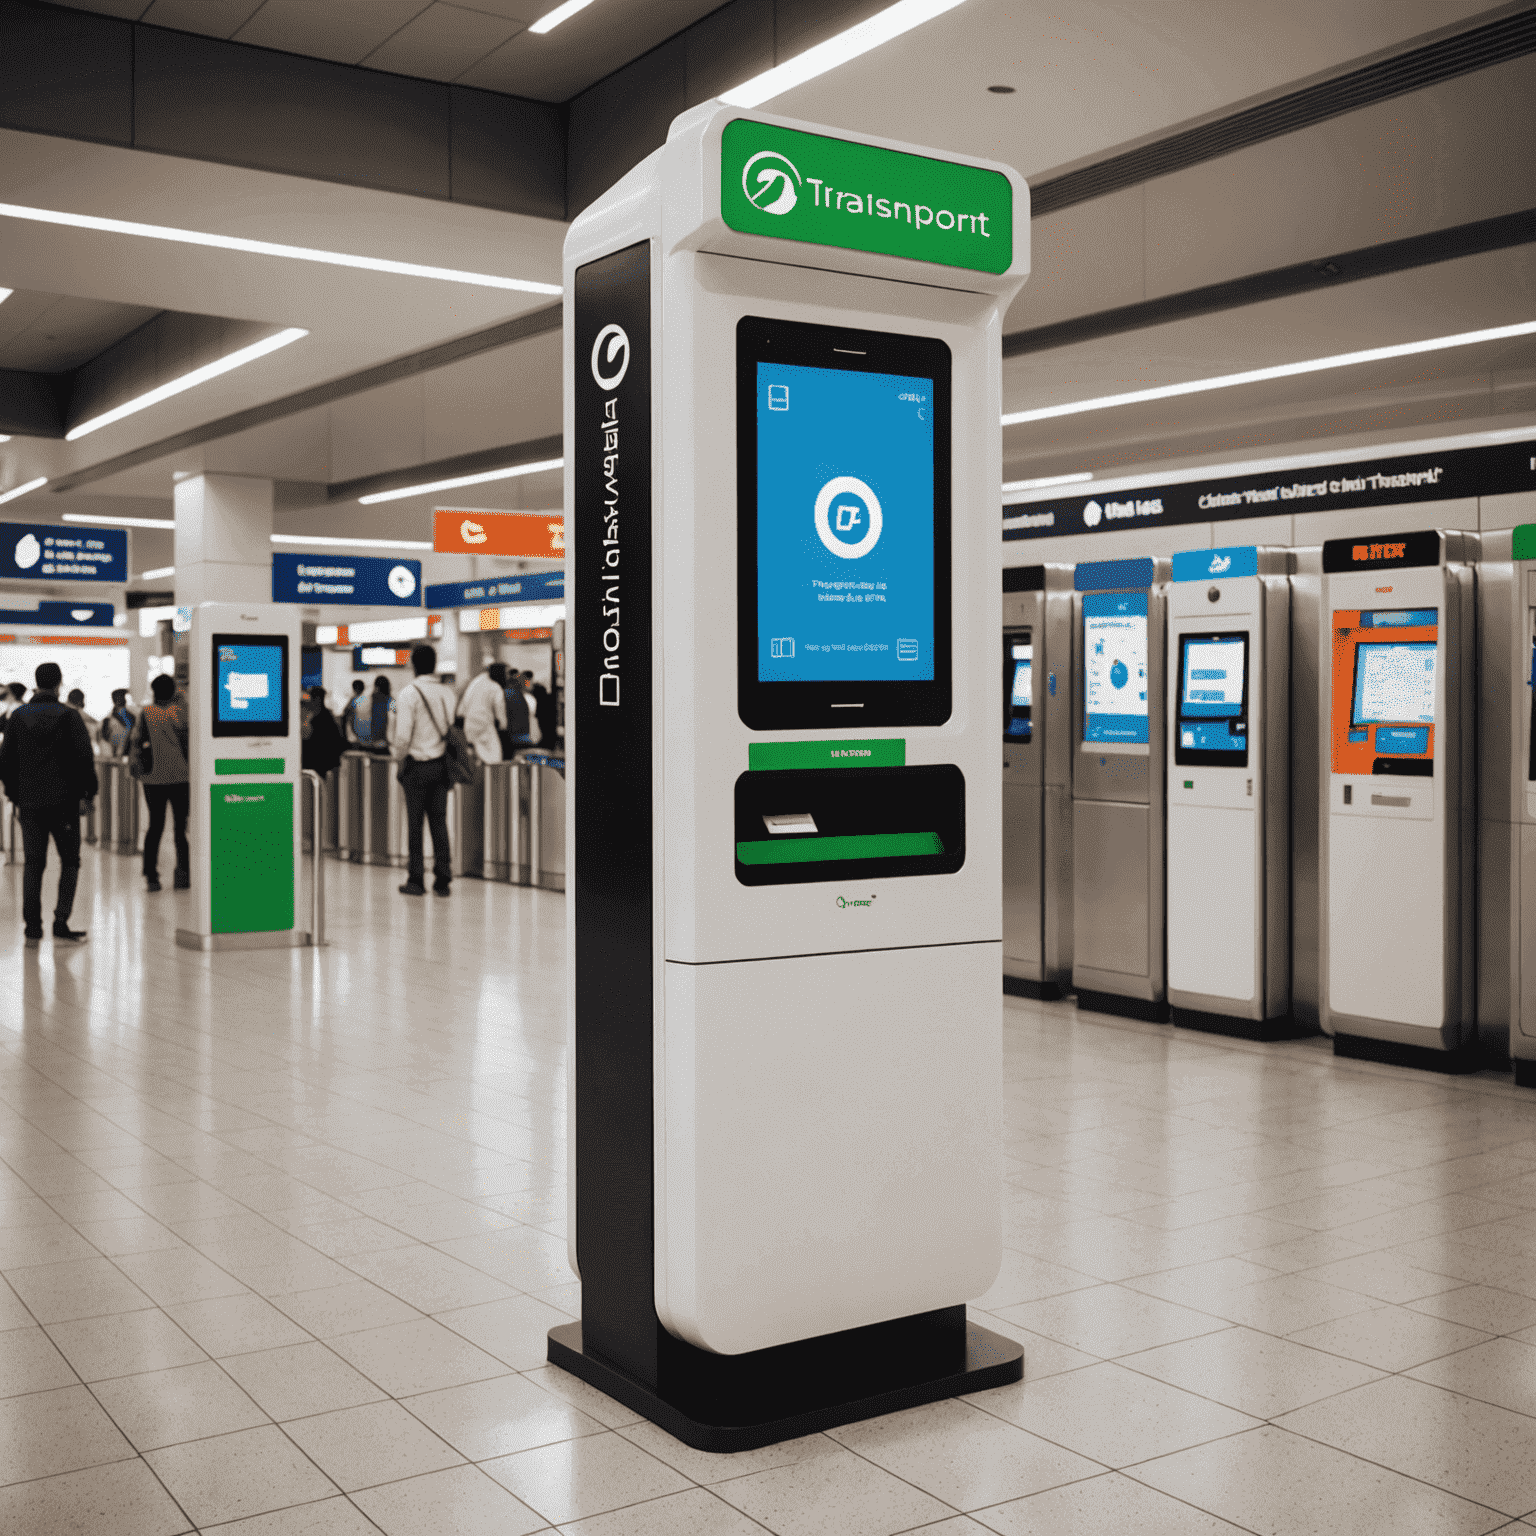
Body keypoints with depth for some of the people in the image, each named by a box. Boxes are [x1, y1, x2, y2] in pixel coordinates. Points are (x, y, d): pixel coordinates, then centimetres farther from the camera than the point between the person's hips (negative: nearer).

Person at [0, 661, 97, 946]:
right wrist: (89, 790, 1)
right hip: (63, 801, -3)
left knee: (33, 864, 9)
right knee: (70, 861, 6)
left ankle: (33, 929, 6)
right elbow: (84, 757, -11)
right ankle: (61, 924, -3)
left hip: (29, 802, 3)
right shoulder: (68, 716, -7)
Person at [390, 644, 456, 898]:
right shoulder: (447, 692, 3)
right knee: (439, 821, 8)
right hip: (441, 763, 4)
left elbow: (402, 736, -14)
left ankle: (416, 879, 5)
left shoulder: (410, 692, -10)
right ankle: (442, 879, 7)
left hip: (417, 765, -4)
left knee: (414, 822, 3)